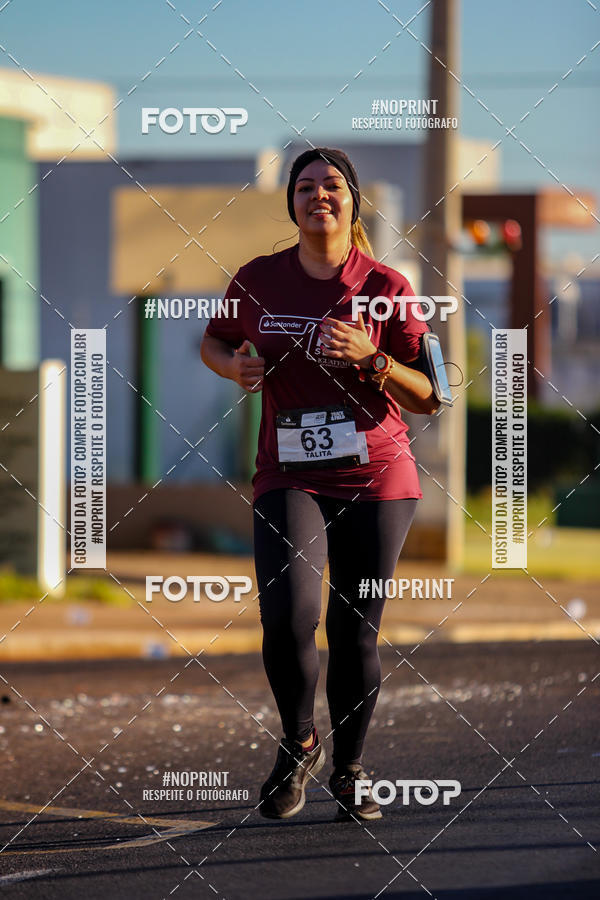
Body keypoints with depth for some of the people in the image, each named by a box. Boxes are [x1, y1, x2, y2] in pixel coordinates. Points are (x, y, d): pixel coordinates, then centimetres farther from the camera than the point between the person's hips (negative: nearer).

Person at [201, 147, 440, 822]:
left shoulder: (386, 288, -1)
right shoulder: (259, 280, 3)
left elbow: (429, 398, -1)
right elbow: (215, 341, 22)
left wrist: (370, 359, -17)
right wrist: (236, 366, 0)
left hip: (376, 480, 0)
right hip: (289, 480, 0)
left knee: (355, 632, 2)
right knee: (288, 615, -19)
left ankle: (348, 771, 22)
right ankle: (298, 744, 7)